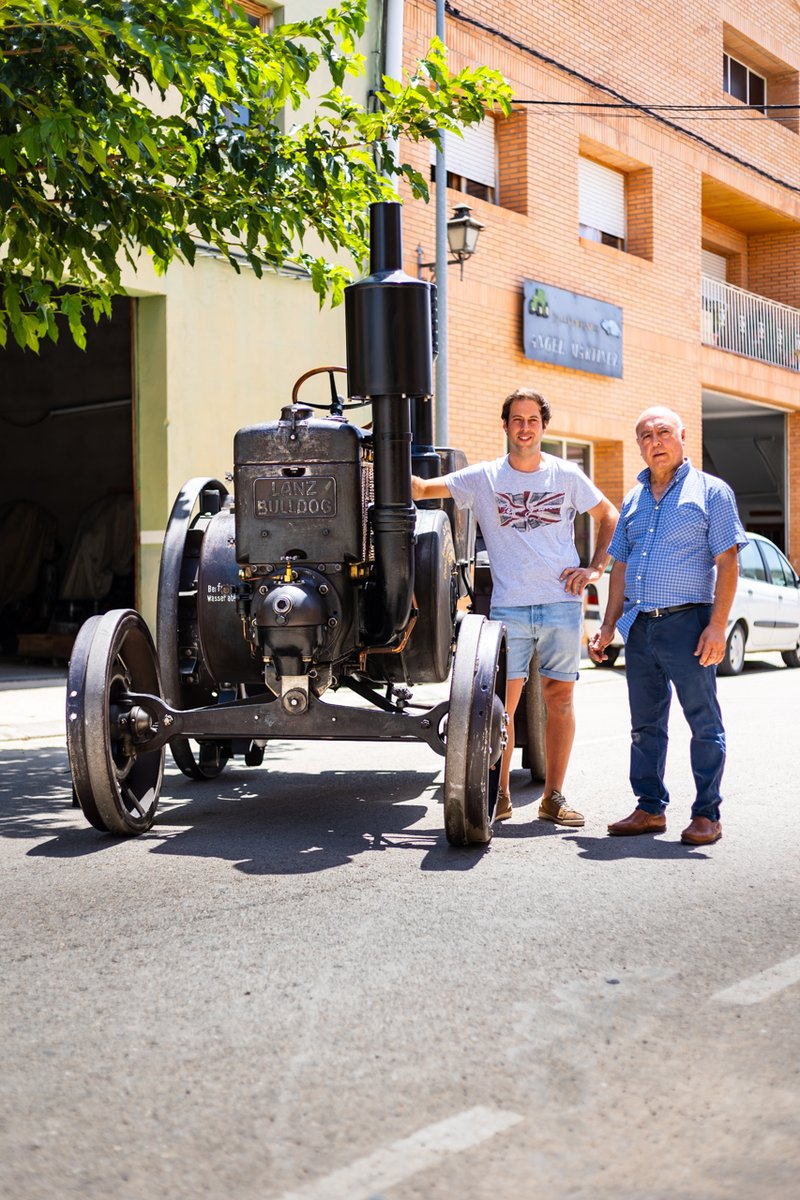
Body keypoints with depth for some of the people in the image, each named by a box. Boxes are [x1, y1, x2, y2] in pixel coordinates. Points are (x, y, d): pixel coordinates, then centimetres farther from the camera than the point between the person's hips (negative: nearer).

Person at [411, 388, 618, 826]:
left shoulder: (566, 475, 8)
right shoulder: (483, 478, 5)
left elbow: (609, 516, 19)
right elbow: (423, 488, 1)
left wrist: (595, 568, 8)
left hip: (562, 604, 1)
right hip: (508, 607, -1)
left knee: (560, 699, 3)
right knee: (503, 701, -5)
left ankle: (553, 797, 12)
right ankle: (499, 796, 8)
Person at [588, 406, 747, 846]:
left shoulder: (710, 491, 0)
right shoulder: (634, 500, 18)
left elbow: (727, 562, -6)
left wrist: (717, 624, -15)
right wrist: (608, 625, 14)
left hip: (687, 623, -6)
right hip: (639, 627, 6)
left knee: (704, 723, -1)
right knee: (645, 725, 11)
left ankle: (706, 814, 6)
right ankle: (650, 809, 20)